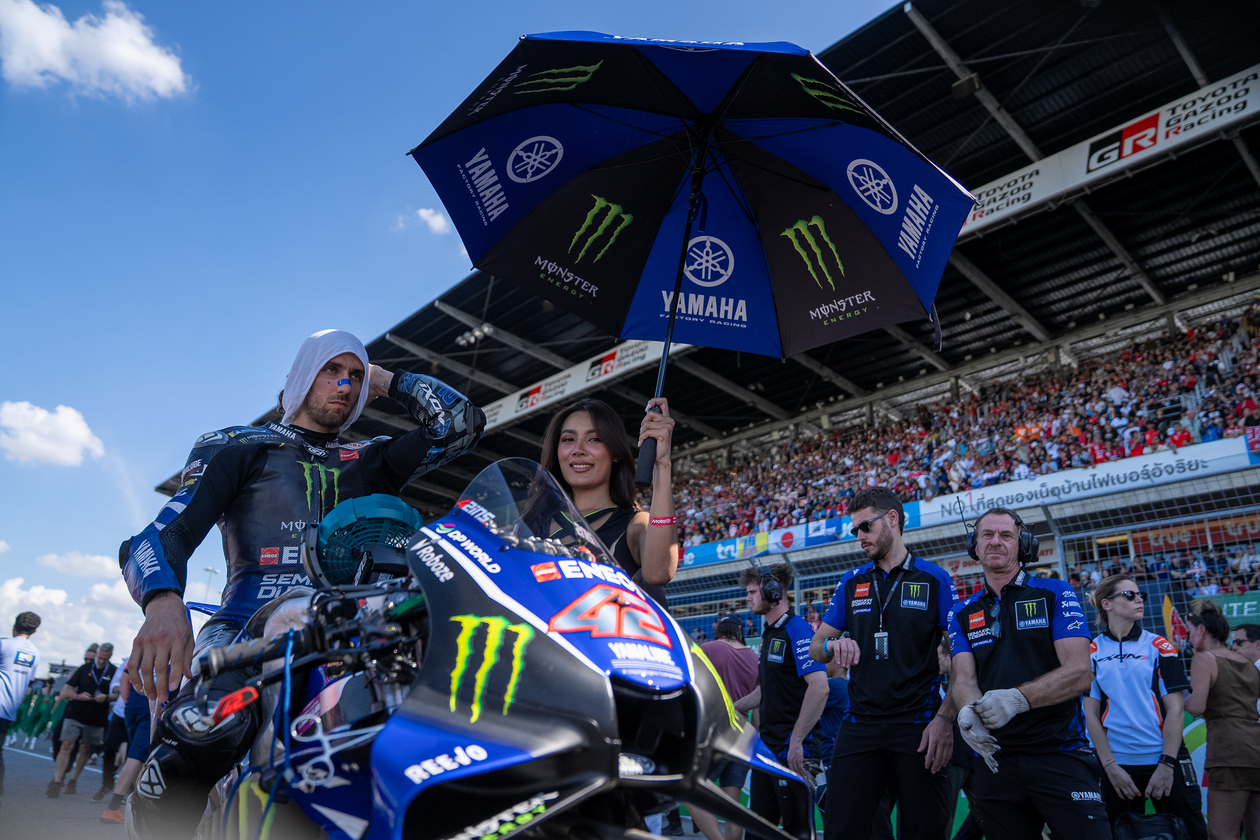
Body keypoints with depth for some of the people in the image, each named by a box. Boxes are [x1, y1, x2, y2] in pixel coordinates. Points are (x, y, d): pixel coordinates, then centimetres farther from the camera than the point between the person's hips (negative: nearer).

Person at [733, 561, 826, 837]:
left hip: (793, 752, -9)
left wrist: (796, 742, -25)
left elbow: (819, 687, -24)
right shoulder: (769, 634, 15)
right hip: (767, 748, 9)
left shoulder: (796, 630, -14)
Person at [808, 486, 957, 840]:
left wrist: (945, 719, -14)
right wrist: (832, 645, -9)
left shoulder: (934, 579, 1)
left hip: (918, 727, -3)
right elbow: (815, 646, 15)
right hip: (860, 727, 3)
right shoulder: (851, 582, 12)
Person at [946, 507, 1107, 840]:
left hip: (1059, 754, -3)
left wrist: (1018, 698, -25)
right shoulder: (963, 614, 11)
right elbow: (963, 679, 0)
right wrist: (968, 712, -24)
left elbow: (1080, 672, -10)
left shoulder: (1054, 594, 1)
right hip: (995, 759, 3)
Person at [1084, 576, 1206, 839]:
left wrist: (1167, 764, -9)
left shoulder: (1159, 646, 3)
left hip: (1165, 761, 0)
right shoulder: (1092, 652, 1)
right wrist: (1111, 766, -5)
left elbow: (1174, 709, -2)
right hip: (1118, 765, 0)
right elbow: (1091, 713, 1)